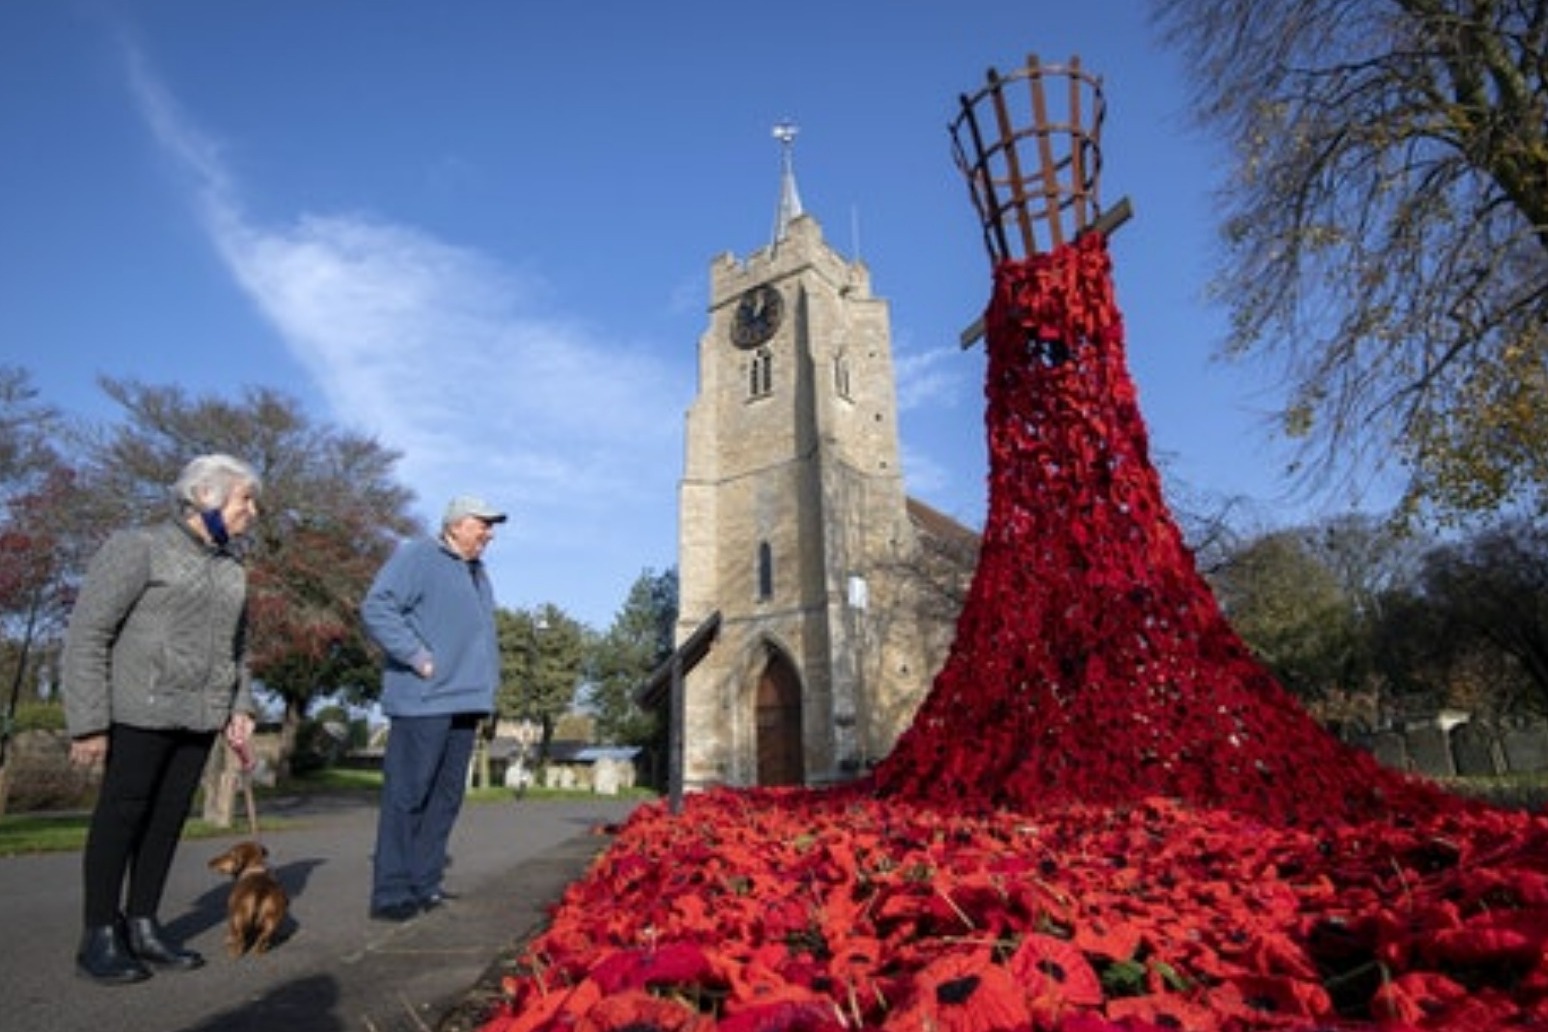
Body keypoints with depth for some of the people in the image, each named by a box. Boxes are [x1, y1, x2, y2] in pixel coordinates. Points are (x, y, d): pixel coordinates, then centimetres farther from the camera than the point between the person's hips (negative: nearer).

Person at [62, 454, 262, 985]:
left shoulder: (232, 568, 13)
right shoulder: (138, 547, -7)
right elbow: (87, 635, -10)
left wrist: (240, 707, 9)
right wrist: (89, 721, -14)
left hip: (201, 718, 6)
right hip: (142, 712, -6)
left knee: (169, 820, 10)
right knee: (121, 816, 3)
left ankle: (141, 928, 21)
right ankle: (98, 937, 15)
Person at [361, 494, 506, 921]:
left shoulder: (477, 572, 20)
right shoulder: (417, 556, -5)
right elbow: (377, 608, -16)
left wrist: (487, 679, 15)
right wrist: (419, 658, -18)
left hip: (465, 702, 9)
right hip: (423, 702, -8)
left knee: (445, 799, 12)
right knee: (407, 797, -3)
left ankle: (424, 884, 21)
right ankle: (391, 893, 5)